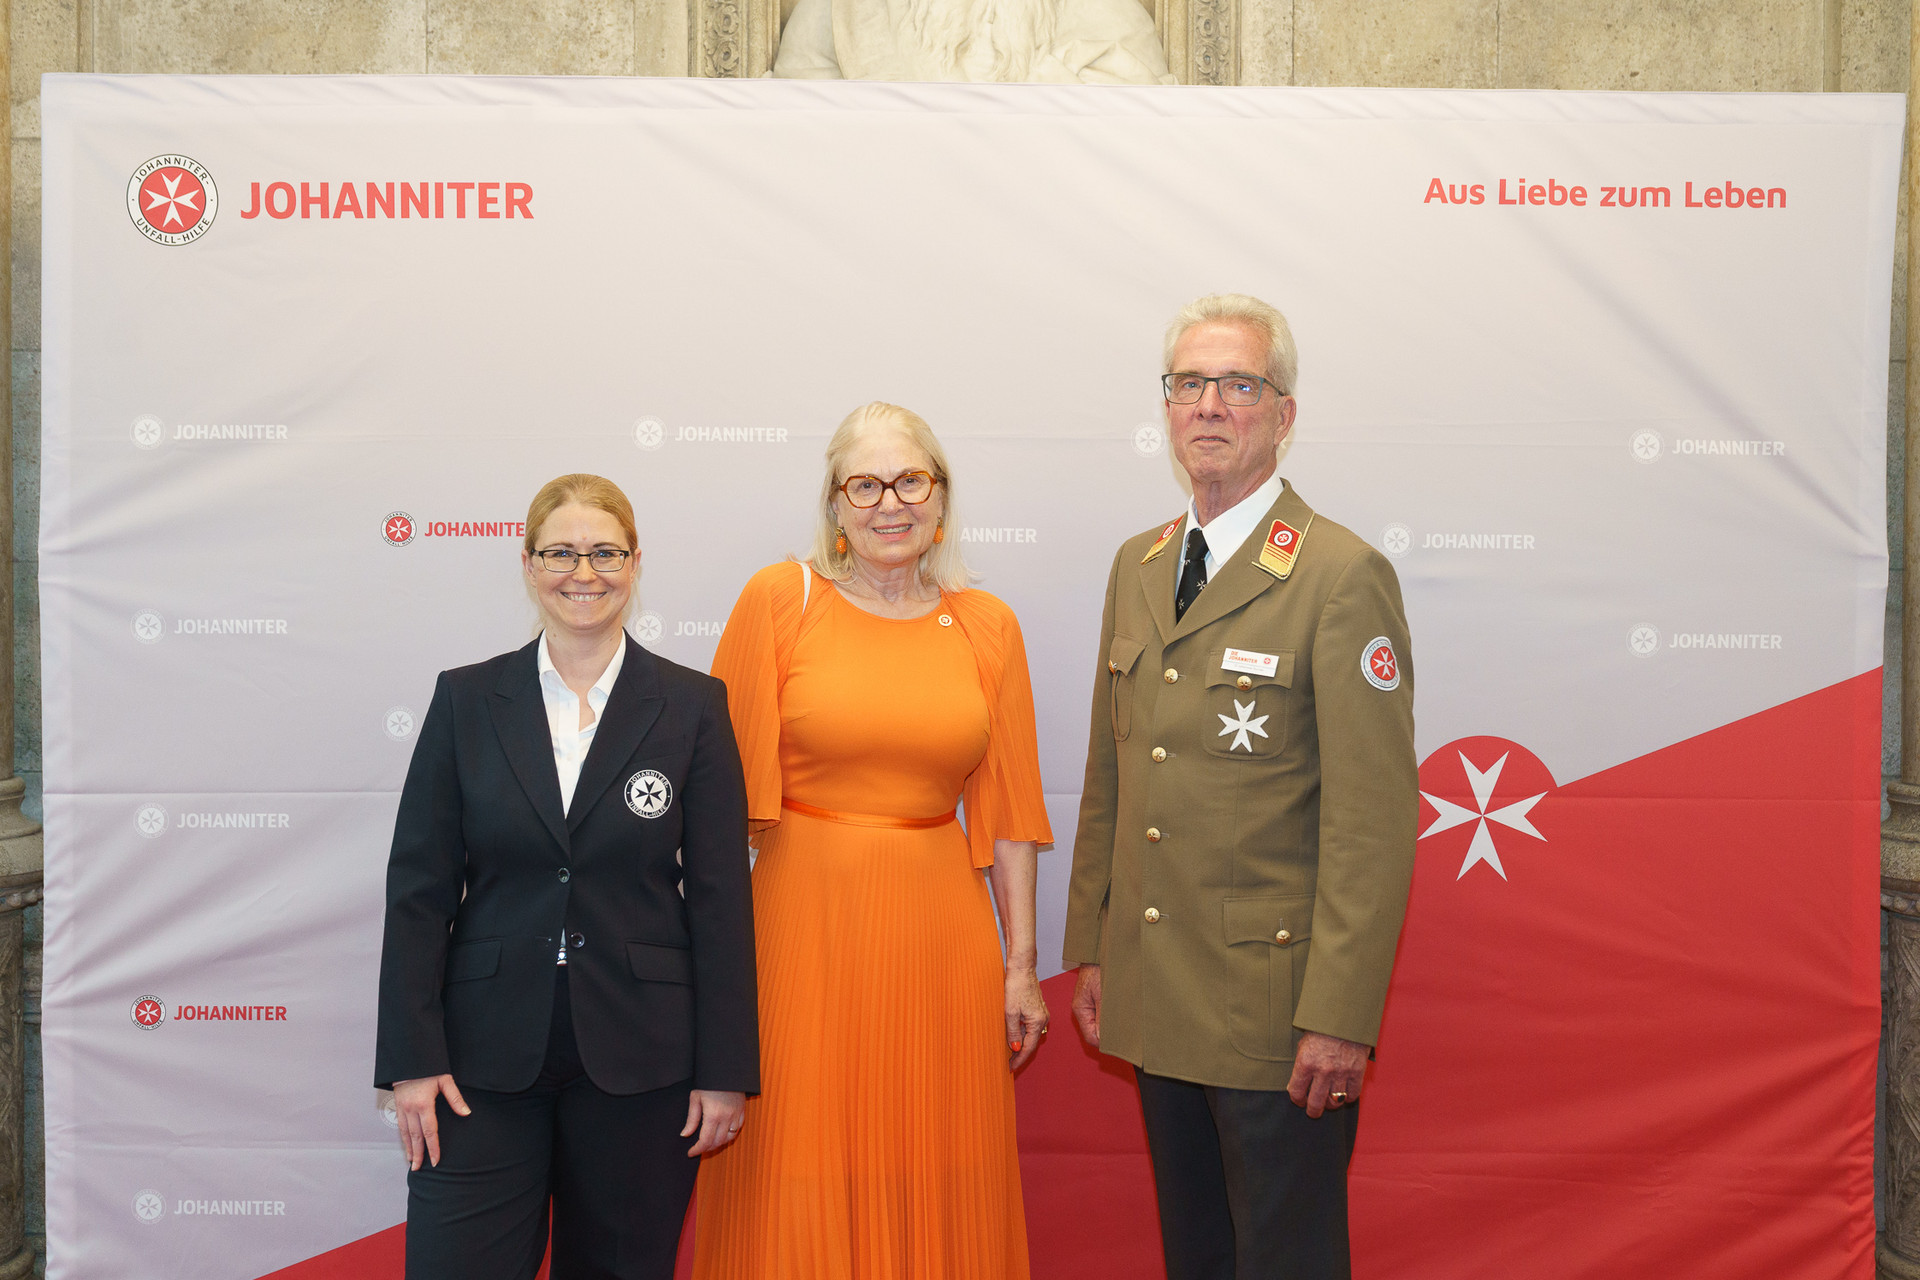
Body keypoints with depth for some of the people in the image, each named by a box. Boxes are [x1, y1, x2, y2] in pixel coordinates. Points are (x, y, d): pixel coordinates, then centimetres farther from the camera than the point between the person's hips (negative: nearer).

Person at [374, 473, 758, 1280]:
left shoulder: (693, 707, 0)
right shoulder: (466, 700, 4)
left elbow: (721, 899, -1)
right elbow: (418, 888, 2)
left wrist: (725, 1070, -4)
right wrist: (412, 1059, -4)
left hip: (637, 1059, 0)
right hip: (485, 1055, 1)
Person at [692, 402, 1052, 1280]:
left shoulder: (987, 625, 5)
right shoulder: (778, 600, -2)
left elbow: (1008, 811, 6)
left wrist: (1020, 965, 6)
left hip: (940, 929, 2)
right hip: (803, 920, -2)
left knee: (937, 1188, 11)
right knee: (802, 1191, 7)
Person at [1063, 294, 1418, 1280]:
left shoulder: (1343, 577, -12)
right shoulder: (1136, 565, 10)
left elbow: (1373, 818, -16)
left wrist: (1339, 1018, -18)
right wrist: (1090, 948, 13)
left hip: (1275, 1010, -6)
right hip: (1155, 996, 7)